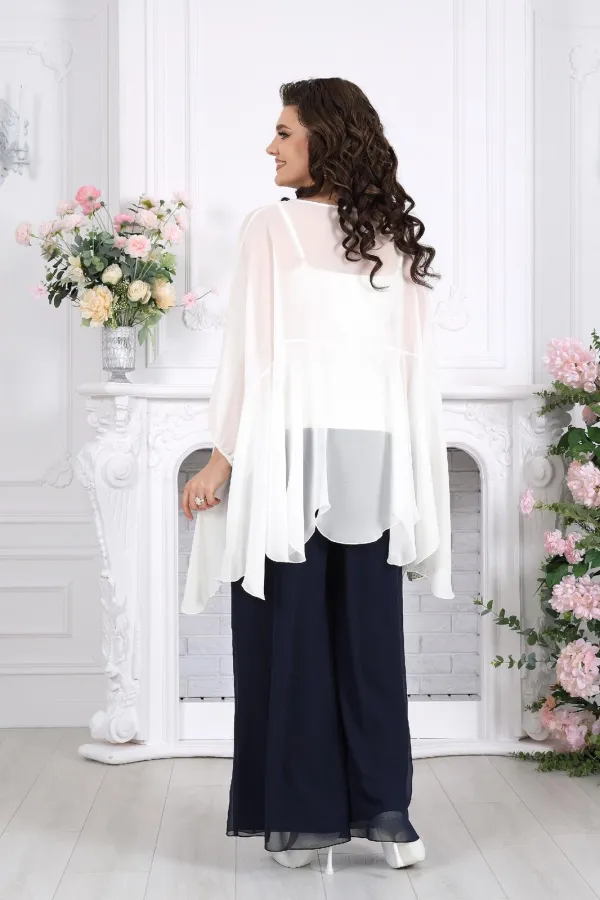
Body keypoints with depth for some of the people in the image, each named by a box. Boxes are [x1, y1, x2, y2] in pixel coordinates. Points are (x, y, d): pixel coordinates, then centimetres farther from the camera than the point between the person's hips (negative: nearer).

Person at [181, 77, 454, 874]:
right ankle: (385, 810, 13)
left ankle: (303, 816, 10)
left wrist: (224, 456, -6)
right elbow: (417, 363, 9)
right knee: (369, 630, 10)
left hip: (295, 446, -4)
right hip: (375, 451, 5)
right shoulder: (395, 237, 9)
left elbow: (254, 349, -9)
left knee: (292, 628, 4)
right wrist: (416, 468, 14)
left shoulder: (272, 226, -5)